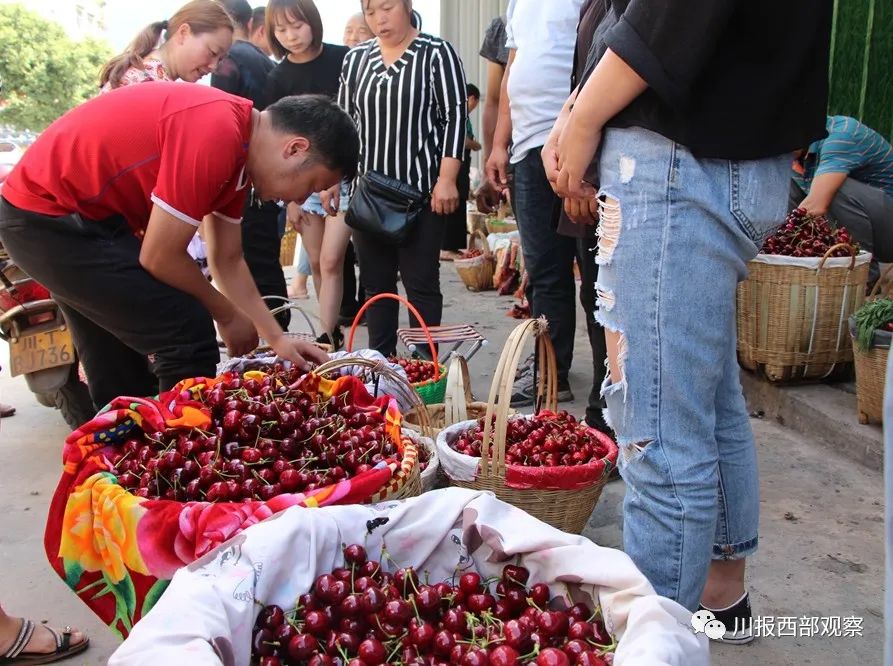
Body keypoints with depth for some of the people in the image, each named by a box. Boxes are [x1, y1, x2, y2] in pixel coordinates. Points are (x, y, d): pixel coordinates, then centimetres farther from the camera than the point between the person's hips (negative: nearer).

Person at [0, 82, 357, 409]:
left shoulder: (235, 141, 4)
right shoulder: (216, 136, -27)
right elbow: (159, 257, -20)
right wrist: (227, 315, -5)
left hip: (62, 208, 10)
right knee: (187, 337, -10)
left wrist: (276, 338, 7)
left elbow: (228, 261, 11)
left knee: (121, 375, 18)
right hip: (49, 215, -10)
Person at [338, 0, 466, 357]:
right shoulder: (355, 59, 12)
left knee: (421, 282, -2)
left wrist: (447, 180, -15)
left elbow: (455, 118, -7)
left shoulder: (437, 53, -1)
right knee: (375, 282, 8)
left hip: (422, 191, -5)